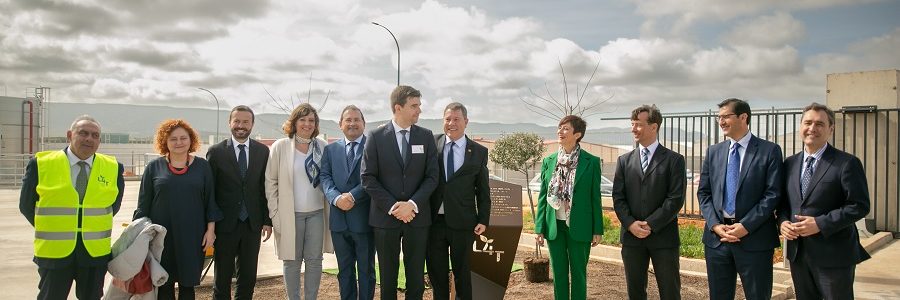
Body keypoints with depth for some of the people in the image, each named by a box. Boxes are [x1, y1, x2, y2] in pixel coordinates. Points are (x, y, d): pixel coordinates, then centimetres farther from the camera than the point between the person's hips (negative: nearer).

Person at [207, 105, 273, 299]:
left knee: (248, 278, 11)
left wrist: (267, 220, 2)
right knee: (222, 278, 10)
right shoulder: (216, 152, -3)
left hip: (252, 224, 2)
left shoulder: (263, 151, 3)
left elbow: (266, 188, 5)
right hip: (225, 224, -2)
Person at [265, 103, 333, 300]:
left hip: (316, 212, 2)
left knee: (314, 260, 7)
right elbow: (270, 182, -1)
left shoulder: (322, 146, 3)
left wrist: (330, 208, 0)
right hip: (290, 214, -2)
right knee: (292, 261, 7)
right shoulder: (280, 146, -3)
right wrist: (275, 214, -5)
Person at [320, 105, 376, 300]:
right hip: (339, 218, 4)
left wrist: (352, 196, -20)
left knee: (366, 269, 9)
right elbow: (325, 177, 2)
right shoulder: (330, 149, 12)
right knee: (344, 269, 15)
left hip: (364, 218, -4)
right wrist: (336, 198, -15)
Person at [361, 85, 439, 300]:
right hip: (385, 217, -1)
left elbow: (432, 176, 0)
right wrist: (392, 206, -13)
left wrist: (413, 204, -13)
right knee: (388, 275, 10)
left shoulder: (426, 136, 4)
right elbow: (368, 178, -5)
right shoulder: (376, 137, -2)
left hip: (417, 216, 1)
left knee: (416, 275, 8)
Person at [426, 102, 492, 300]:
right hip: (434, 220, 1)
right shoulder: (432, 143, 1)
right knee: (436, 271, 12)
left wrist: (483, 220, -1)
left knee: (462, 271, 12)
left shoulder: (479, 152, 2)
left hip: (462, 222, -1)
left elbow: (483, 190, 4)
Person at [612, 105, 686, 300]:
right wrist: (630, 224, -10)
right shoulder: (624, 160, 10)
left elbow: (676, 198, -8)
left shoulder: (674, 160, -1)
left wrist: (651, 224, -13)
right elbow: (618, 197, 5)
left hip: (663, 236, -3)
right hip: (631, 236, 3)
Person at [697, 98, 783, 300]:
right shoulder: (713, 152, 10)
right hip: (717, 236, 4)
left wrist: (746, 226, -15)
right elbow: (703, 193, 8)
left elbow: (773, 194, -8)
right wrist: (715, 225, -6)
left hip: (754, 239, -3)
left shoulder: (769, 151, -2)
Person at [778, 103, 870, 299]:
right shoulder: (790, 164, 10)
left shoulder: (847, 163, -7)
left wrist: (820, 224, -20)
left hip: (834, 255, -5)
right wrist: (783, 221, -6)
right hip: (797, 253, 5)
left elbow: (859, 206, -12)